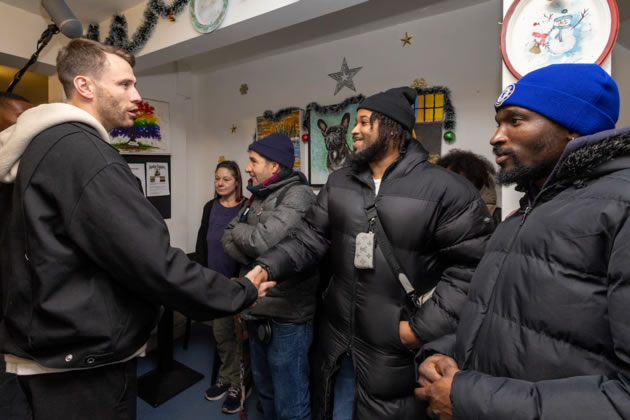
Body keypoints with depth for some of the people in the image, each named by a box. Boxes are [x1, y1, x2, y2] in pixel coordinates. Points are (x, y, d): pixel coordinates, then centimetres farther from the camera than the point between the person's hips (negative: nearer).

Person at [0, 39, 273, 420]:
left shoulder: (41, 146, 10)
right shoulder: (83, 153, -24)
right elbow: (152, 262, -29)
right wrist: (241, 293, -17)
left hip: (52, 348, 10)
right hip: (84, 363, -10)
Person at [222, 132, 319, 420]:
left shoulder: (298, 195, -15)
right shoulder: (258, 197, 12)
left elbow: (263, 240, -27)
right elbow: (228, 240, 3)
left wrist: (239, 229, -7)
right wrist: (257, 259, -15)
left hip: (287, 315, -8)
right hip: (257, 310, 8)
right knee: (265, 390, 26)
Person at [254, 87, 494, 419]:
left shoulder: (447, 189, -16)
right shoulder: (338, 183, 1)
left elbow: (469, 266, -15)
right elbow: (310, 237, 0)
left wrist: (425, 327, -17)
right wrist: (266, 268, -13)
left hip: (399, 351, -4)